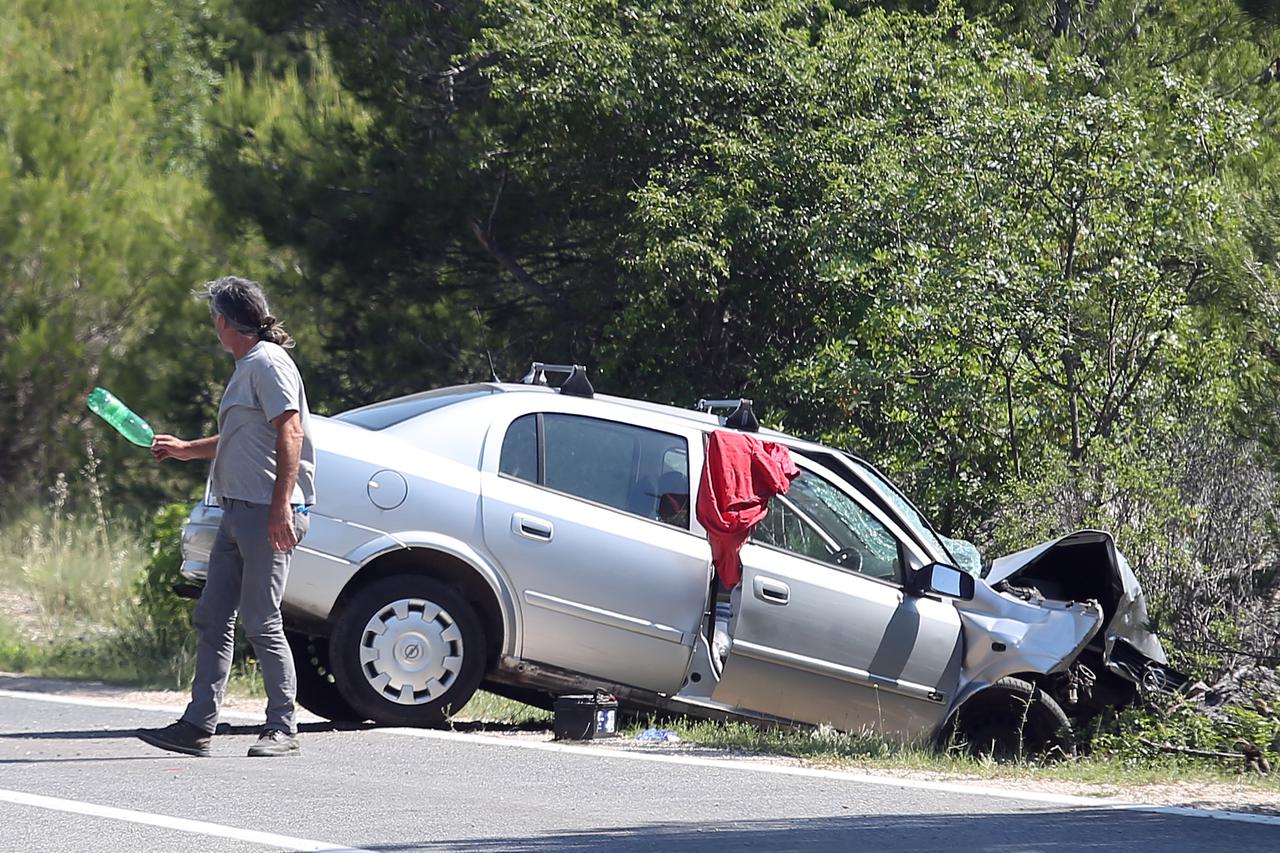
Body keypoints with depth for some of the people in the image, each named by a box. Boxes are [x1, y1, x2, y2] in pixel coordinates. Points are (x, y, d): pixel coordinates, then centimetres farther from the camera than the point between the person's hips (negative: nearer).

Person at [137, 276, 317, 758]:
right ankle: (198, 726, 7)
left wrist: (281, 507, -25)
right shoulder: (247, 367, 21)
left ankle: (283, 730, -2)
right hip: (238, 513, 10)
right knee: (212, 619, 6)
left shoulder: (268, 363, -10)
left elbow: (290, 433, -19)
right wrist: (187, 450, 42)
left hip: (268, 514, -10)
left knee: (262, 624, -8)